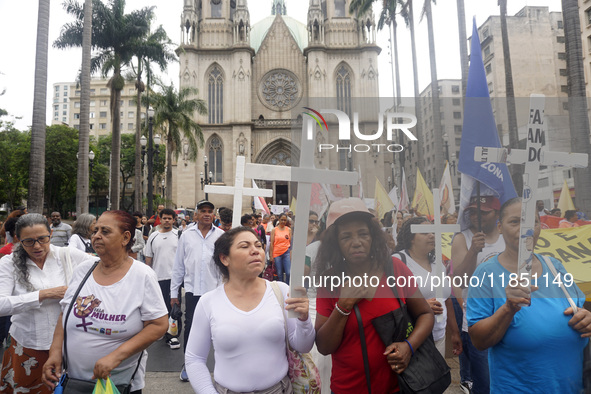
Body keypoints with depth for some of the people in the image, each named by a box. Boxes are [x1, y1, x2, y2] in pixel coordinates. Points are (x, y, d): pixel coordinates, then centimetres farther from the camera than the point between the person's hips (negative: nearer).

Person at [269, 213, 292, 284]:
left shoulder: (289, 230, 7)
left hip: (286, 253, 0)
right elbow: (271, 243, 3)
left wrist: (291, 254, 1)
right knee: (279, 274, 5)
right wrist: (271, 255, -2)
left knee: (288, 273, -8)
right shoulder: (274, 230, 4)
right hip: (277, 253, 0)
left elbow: (291, 242, 9)